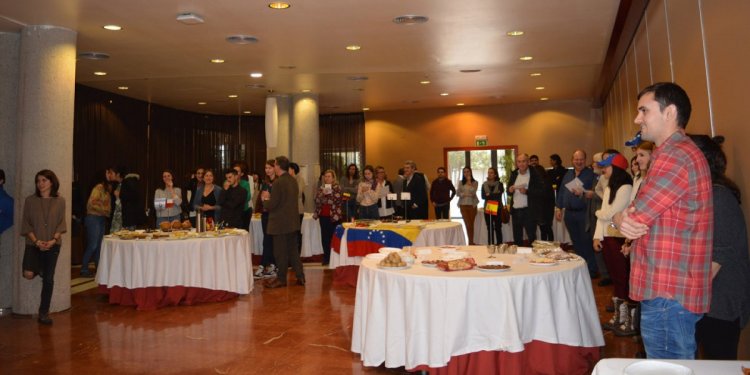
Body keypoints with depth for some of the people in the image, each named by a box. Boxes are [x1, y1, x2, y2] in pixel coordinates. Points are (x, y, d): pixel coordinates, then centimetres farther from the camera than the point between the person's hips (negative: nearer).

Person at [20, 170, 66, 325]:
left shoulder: (60, 201, 0)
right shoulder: (30, 200, 0)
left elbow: (61, 224, 0)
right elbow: (26, 223, -2)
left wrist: (53, 240, -15)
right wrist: (36, 241, -15)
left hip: (53, 245, 0)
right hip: (33, 244, 0)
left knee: (48, 279, 1)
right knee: (28, 274, -17)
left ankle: (44, 313, 14)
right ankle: (38, 268, 22)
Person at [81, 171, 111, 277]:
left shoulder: (106, 189, 12)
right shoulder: (99, 187, -12)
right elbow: (92, 203, -18)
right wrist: (104, 210, -13)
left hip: (102, 219, 8)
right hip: (94, 218, -8)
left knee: (99, 245, 11)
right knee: (92, 245, -5)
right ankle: (84, 269, 4)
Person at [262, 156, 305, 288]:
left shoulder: (278, 182, -19)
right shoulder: (293, 181, 7)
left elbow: (271, 205, -19)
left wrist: (265, 199, 1)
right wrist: (270, 197, 14)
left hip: (280, 223, -8)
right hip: (293, 221, 8)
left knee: (280, 252, 4)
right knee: (293, 250, 15)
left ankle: (281, 279, 15)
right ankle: (300, 276, 18)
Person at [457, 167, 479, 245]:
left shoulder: (475, 182, 2)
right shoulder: (461, 182, 7)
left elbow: (473, 192, -12)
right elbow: (457, 193, 1)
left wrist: (469, 182, -12)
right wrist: (464, 194, -14)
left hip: (472, 205, -1)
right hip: (463, 205, 1)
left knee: (471, 224, 4)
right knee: (467, 224, -3)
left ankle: (471, 241, 10)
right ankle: (471, 242, 2)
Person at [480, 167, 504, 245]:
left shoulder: (499, 184, 1)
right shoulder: (484, 185, 9)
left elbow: (499, 195, -12)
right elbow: (483, 196, -3)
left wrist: (489, 195, -7)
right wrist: (494, 195, -13)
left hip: (497, 208, -3)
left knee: (498, 228, -1)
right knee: (489, 228, 6)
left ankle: (499, 244, 5)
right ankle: (490, 245, 11)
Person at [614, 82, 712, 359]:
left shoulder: (674, 156, -18)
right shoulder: (684, 152, 18)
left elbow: (633, 219, -18)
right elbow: (639, 216, 12)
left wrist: (620, 218, 4)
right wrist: (628, 219, -10)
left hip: (667, 295, -10)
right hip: (670, 290, 10)